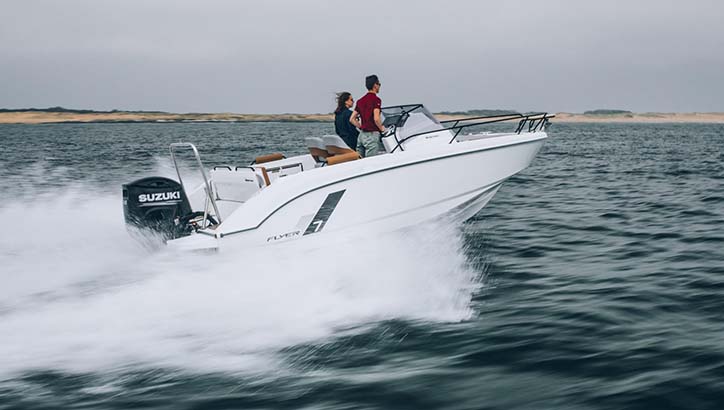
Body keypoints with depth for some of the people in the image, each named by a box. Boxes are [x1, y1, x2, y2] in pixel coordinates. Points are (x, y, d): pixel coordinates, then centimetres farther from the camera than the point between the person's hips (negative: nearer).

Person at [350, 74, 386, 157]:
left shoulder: (360, 101, 13)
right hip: (372, 134, -8)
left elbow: (352, 119, 13)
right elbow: (376, 119, -21)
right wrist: (381, 128, -4)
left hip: (361, 134, 8)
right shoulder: (376, 99, -10)